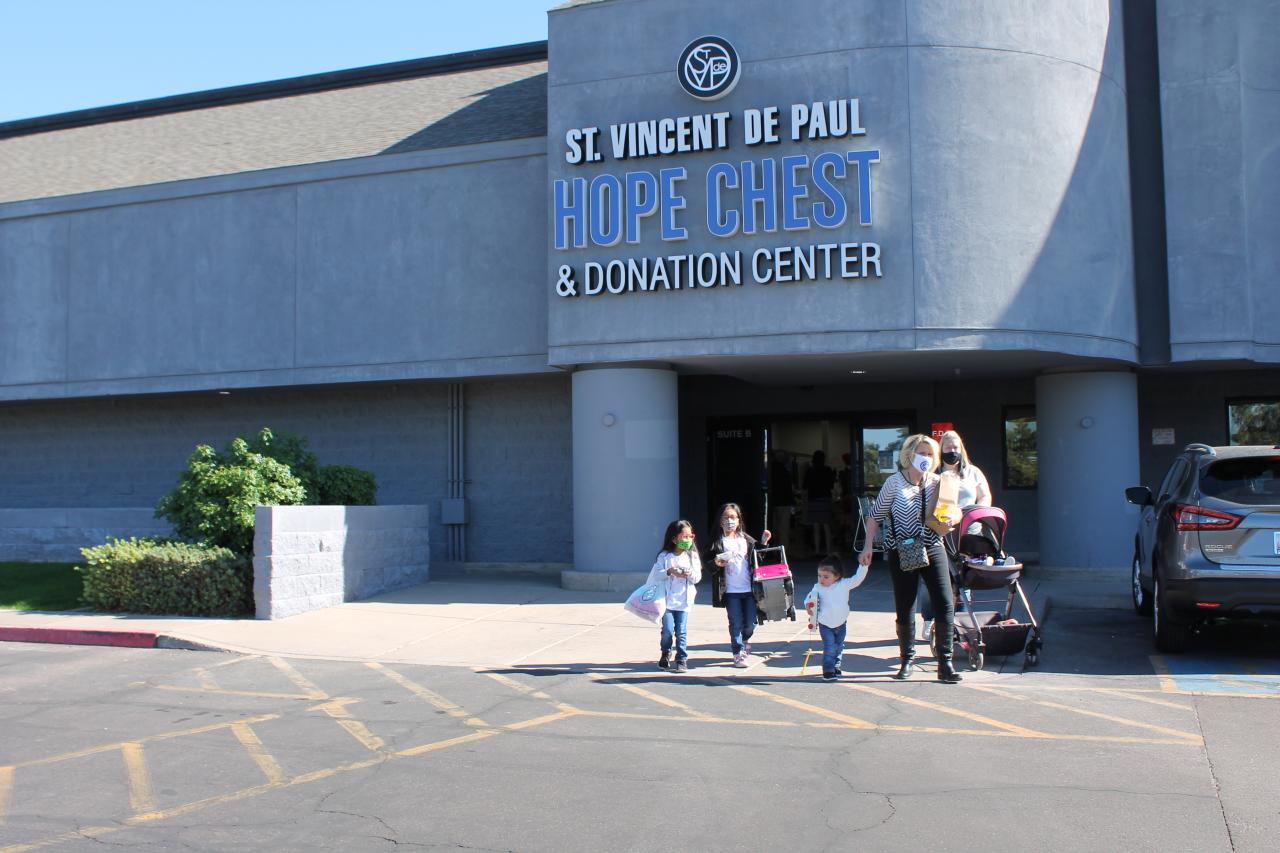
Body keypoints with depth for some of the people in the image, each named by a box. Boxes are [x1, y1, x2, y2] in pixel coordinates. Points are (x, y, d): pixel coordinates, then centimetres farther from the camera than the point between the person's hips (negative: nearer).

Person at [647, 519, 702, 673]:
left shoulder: (692, 555, 4)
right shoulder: (664, 556, -3)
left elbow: (698, 577, 2)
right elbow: (655, 575, -6)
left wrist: (690, 574, -18)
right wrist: (669, 572, -20)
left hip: (684, 600, 1)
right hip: (667, 599, -1)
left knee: (681, 631, -1)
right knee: (667, 630, -2)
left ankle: (682, 659, 10)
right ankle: (665, 654, 23)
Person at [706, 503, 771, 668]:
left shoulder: (747, 539, 9)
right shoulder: (718, 542, -1)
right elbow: (709, 563, 0)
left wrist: (763, 543, 5)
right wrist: (716, 564, -20)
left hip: (748, 589, 3)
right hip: (731, 591, -3)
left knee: (750, 623, 8)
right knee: (736, 623, -1)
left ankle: (745, 639, 40)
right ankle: (738, 653, 13)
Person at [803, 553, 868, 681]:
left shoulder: (844, 584, -10)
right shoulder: (818, 588, -9)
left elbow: (858, 579, -11)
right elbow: (809, 598, 0)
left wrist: (863, 565, -22)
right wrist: (808, 605, -20)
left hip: (841, 623, 2)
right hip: (825, 624, -2)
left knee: (839, 646, 17)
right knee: (829, 647, -10)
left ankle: (836, 666, 35)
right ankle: (828, 671, -2)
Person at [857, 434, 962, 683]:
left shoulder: (936, 483, 7)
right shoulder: (895, 482, -2)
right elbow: (876, 515, 2)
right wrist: (868, 546, -4)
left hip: (933, 549, 3)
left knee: (946, 605, -8)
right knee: (905, 611, 2)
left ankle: (945, 663, 0)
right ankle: (907, 660, 21)